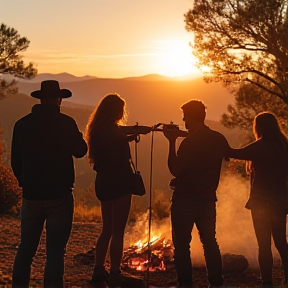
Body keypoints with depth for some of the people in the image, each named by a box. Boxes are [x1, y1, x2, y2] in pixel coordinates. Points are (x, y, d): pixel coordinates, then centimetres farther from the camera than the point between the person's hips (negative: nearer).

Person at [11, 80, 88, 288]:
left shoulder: (22, 124, 4)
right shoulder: (65, 123, -10)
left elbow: (15, 161, 11)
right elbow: (80, 151, 0)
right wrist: (75, 135, 17)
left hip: (31, 194, 4)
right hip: (59, 194, -4)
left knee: (26, 247, 13)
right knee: (55, 249, 1)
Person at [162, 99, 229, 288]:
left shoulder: (190, 141, -16)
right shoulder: (219, 139, 2)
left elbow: (175, 169, -16)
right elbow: (227, 154, 21)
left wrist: (172, 142, -12)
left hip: (185, 199, -6)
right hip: (208, 199, 6)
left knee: (182, 243, 2)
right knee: (209, 241, 16)